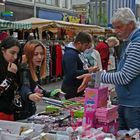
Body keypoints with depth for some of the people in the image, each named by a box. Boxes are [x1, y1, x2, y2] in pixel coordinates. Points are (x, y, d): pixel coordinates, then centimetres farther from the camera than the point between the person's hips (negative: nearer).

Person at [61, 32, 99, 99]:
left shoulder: (79, 52, 12)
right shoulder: (70, 54, -21)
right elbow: (72, 74, -29)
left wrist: (90, 69, 9)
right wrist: (88, 71, -25)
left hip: (80, 87, 10)